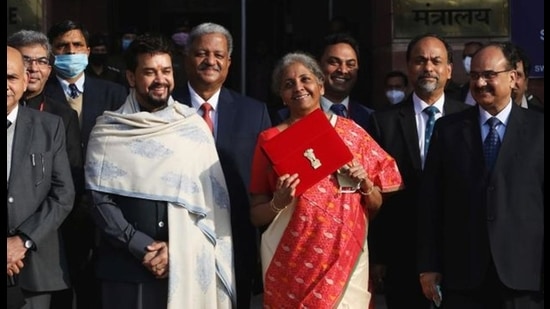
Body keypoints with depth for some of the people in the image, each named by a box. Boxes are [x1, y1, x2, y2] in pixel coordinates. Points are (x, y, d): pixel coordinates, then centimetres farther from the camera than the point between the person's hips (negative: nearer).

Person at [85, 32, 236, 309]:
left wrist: (176, 248, -8)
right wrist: (141, 247, -11)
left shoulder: (194, 127, 5)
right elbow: (99, 201, -2)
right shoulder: (107, 131, 2)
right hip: (125, 267, -1)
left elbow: (212, 198, 2)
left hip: (187, 265, 1)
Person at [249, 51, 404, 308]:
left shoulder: (352, 132, 4)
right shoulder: (270, 139, 1)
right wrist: (279, 202, -15)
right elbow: (256, 215, 4)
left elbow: (377, 206, 10)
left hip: (345, 257, 1)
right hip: (290, 262, -1)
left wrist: (364, 183, -9)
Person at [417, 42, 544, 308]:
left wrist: (543, 271, -5)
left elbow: (541, 199, 0)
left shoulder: (539, 128, 4)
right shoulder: (448, 129, 8)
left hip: (525, 275, -1)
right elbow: (430, 200, 5)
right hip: (462, 276, 1)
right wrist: (428, 265, 1)